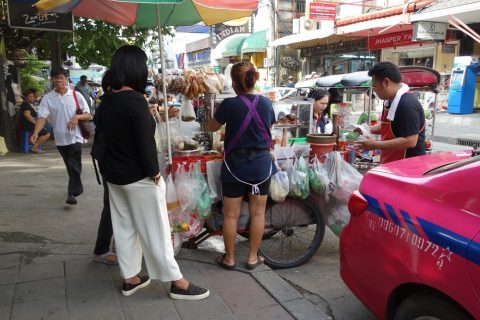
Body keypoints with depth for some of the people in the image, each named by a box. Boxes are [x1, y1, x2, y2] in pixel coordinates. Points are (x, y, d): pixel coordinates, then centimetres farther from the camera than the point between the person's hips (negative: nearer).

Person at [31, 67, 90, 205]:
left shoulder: (76, 95, -2)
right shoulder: (47, 98, 0)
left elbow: (88, 115, 1)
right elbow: (42, 117, -12)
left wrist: (77, 117, -21)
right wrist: (36, 132, -29)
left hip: (75, 137, -2)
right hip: (60, 139, 3)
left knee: (74, 166, -8)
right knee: (70, 167, 16)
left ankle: (72, 193, -5)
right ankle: (78, 188, 34)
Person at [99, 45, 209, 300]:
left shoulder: (106, 101, 5)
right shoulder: (135, 100, -20)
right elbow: (145, 140, -22)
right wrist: (154, 172, -14)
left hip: (114, 174, 8)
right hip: (138, 177, -8)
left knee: (124, 228, 15)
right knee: (155, 230, 0)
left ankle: (130, 278, 28)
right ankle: (177, 283, 12)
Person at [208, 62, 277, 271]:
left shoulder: (229, 104, -13)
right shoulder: (266, 103, -2)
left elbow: (212, 127, 3)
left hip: (235, 165, -3)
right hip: (261, 164, 3)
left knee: (231, 214, 10)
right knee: (258, 212, 13)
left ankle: (229, 258, 22)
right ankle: (253, 257, 23)